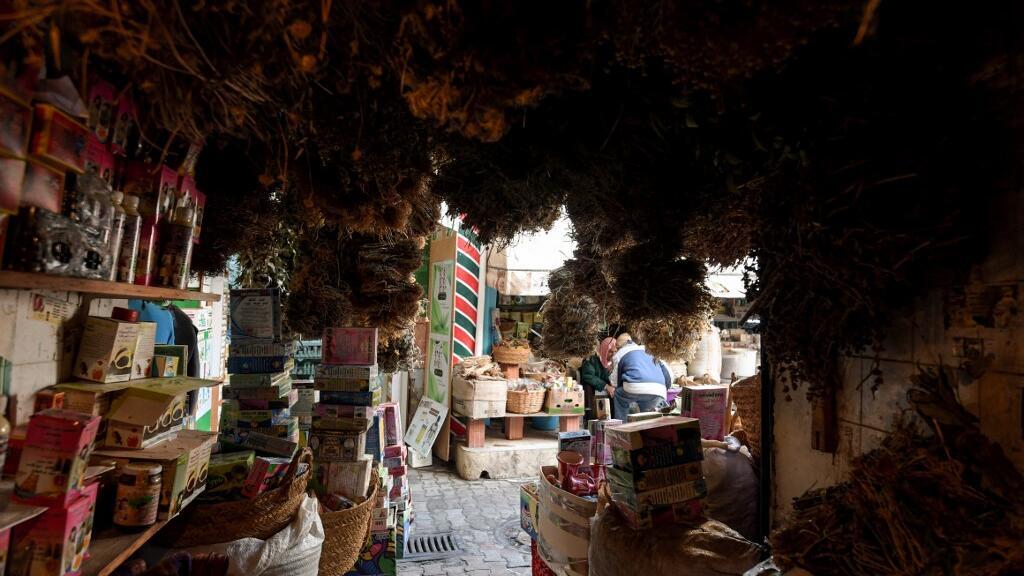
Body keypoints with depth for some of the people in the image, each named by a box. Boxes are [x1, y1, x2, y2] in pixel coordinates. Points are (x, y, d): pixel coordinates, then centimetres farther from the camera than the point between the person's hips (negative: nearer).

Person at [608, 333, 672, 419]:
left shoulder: (618, 354, 18)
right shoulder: (645, 351, 31)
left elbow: (615, 381, 20)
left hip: (636, 387, -4)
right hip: (659, 391, 5)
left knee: (618, 395, 24)